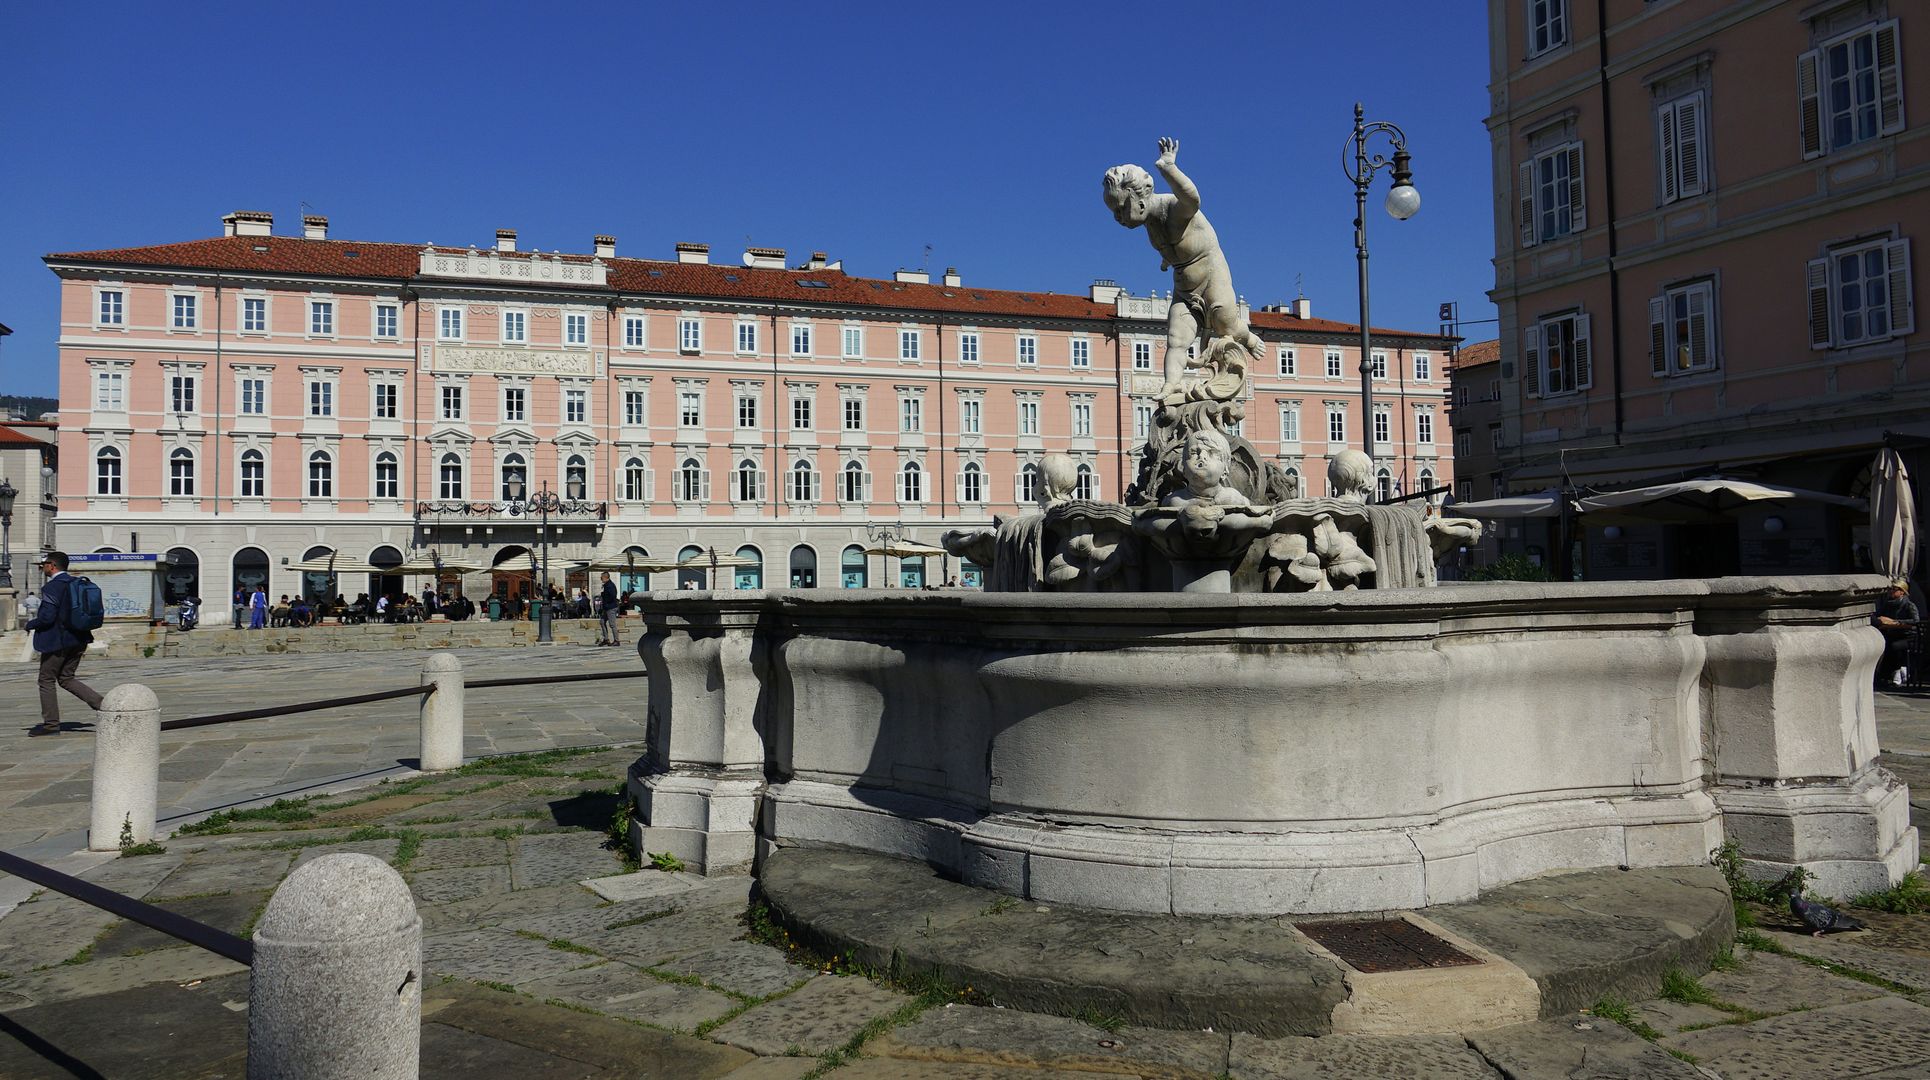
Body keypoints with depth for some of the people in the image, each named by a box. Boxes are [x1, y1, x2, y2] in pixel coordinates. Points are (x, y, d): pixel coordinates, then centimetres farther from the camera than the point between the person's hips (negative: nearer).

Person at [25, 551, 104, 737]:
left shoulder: (52, 587, -16)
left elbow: (47, 617, -21)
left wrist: (30, 625, -2)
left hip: (56, 641, -8)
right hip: (78, 640, 8)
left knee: (46, 680, 6)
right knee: (66, 679, 15)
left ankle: (51, 723, 10)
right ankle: (102, 704, -1)